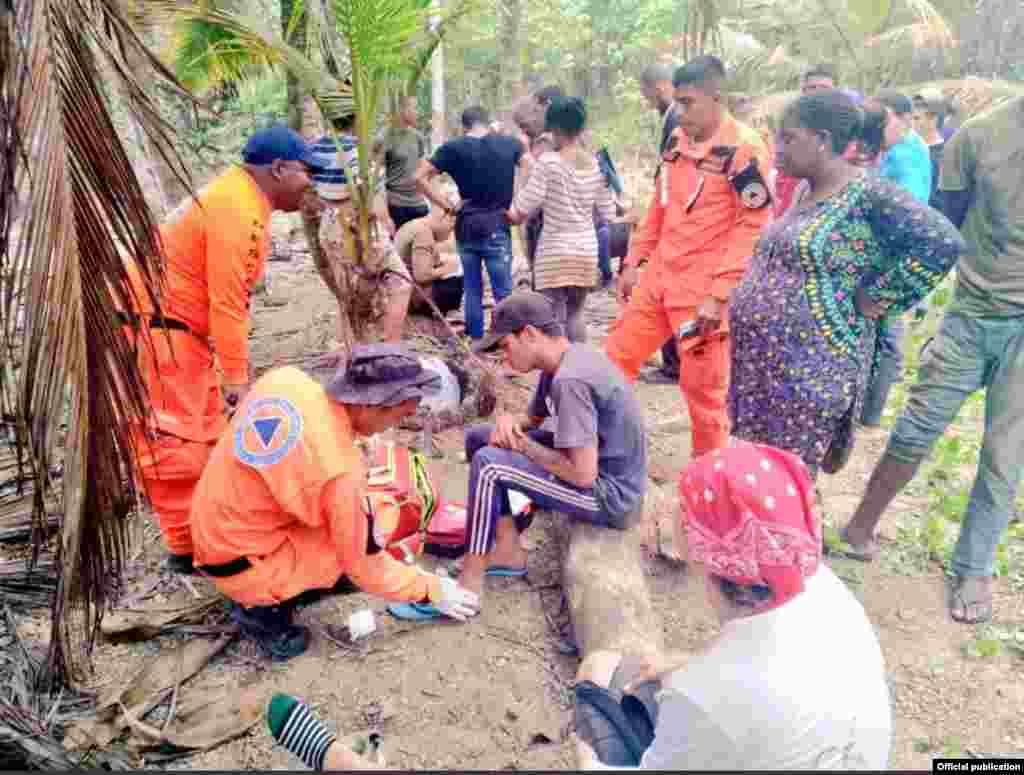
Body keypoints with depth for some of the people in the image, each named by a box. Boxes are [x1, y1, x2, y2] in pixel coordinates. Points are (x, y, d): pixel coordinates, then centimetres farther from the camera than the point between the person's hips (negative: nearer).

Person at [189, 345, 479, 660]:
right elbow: (365, 566, -17)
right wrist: (432, 589, -2)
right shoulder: (338, 471, -31)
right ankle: (262, 608, -1)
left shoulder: (284, 378, -14)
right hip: (238, 562, -7)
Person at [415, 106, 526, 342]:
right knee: (503, 290, 4)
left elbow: (420, 177, -4)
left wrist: (446, 206, -2)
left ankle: (476, 339, 19)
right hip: (496, 227, -1)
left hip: (466, 227, 1)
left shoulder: (453, 148, -1)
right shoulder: (509, 144, 1)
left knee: (472, 289, 12)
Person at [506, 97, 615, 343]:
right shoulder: (595, 164, 5)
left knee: (555, 318, 0)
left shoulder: (548, 162, -10)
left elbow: (524, 209, -11)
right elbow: (608, 212, 10)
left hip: (555, 252, -5)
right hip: (587, 251, 5)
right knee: (575, 314, 16)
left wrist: (512, 215, 10)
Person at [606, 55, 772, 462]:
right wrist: (633, 262, 16)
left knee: (702, 388, 2)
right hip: (659, 276, 7)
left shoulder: (744, 148, -12)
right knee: (617, 358, 12)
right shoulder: (678, 139, 10)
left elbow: (752, 227, -16)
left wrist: (718, 295, -20)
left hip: (704, 290, -7)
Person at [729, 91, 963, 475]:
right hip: (765, 360, 8)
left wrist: (877, 298, -14)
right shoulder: (807, 193, 12)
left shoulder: (866, 195, -14)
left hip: (810, 370, -8)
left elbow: (943, 244, -19)